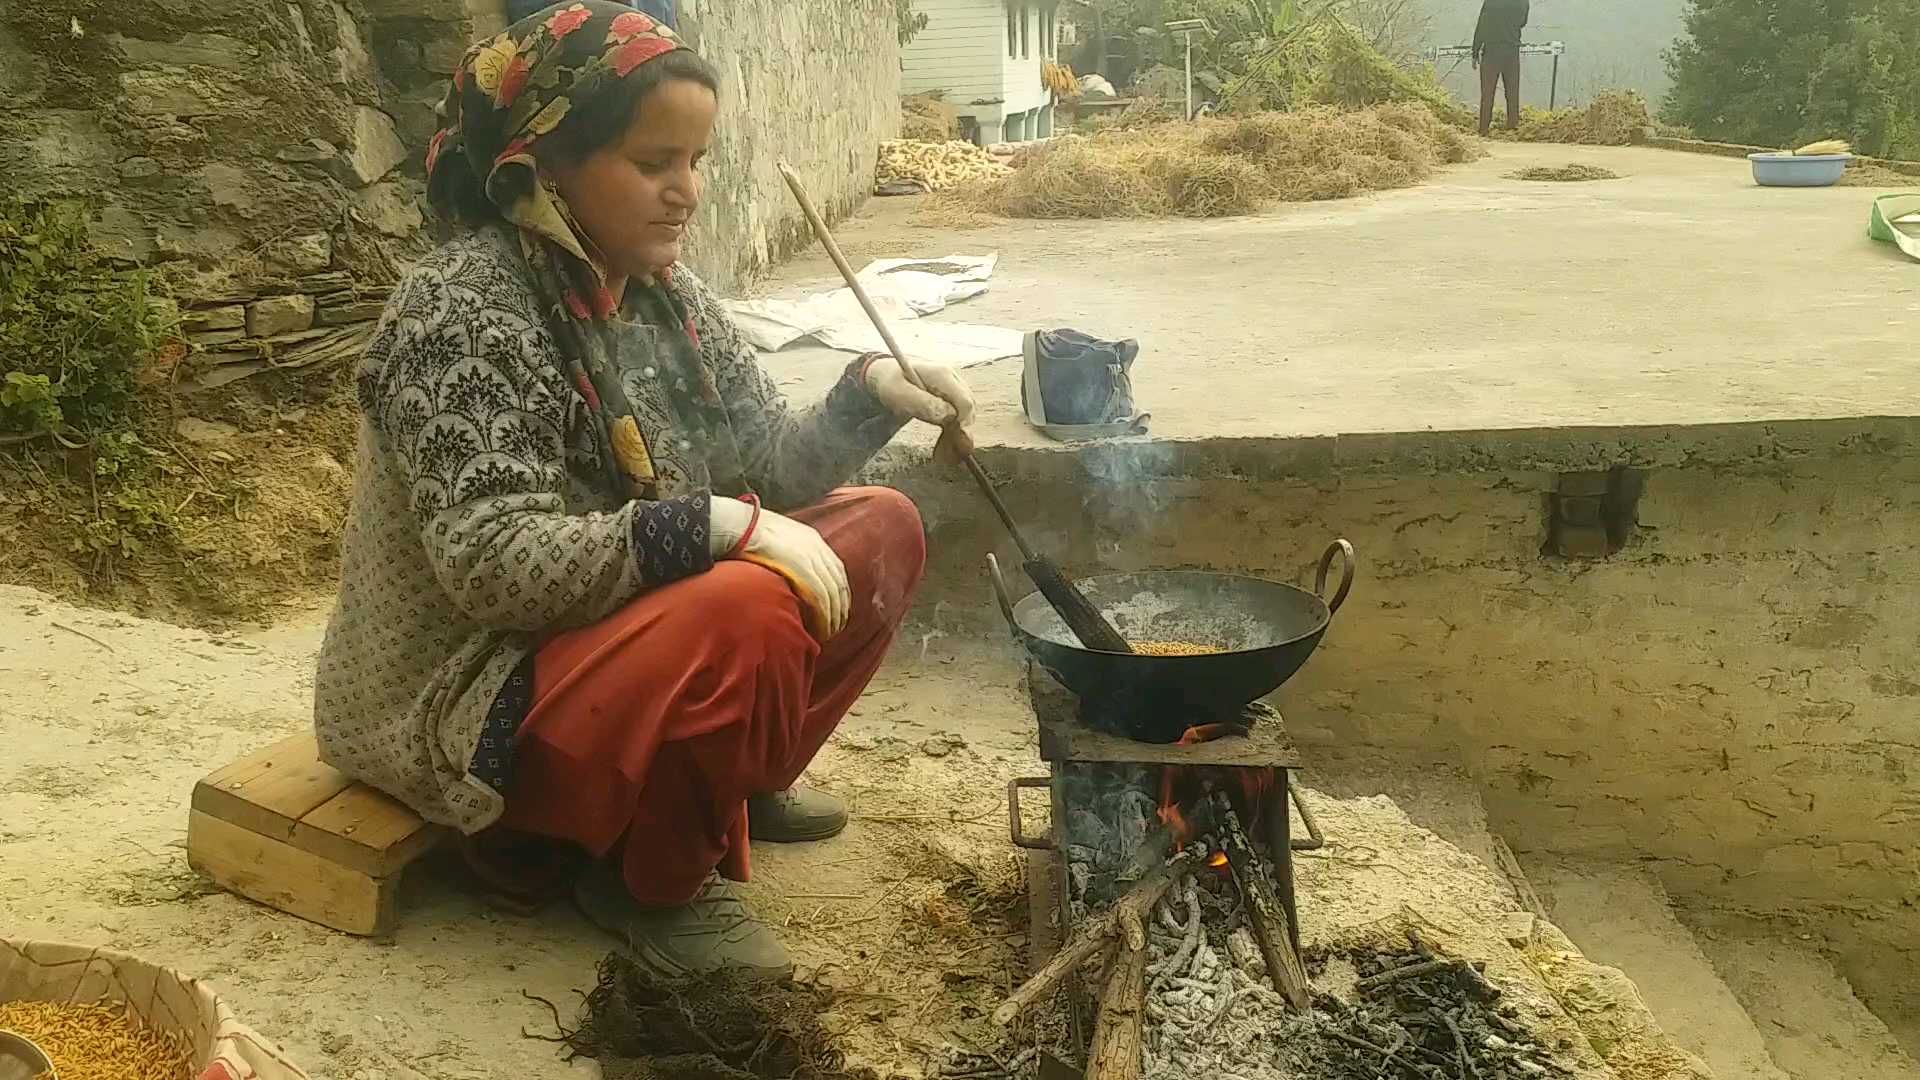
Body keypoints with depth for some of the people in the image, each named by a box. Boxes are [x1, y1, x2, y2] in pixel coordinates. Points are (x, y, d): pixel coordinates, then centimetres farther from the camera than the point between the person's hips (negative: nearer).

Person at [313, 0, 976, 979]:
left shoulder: (664, 295, 4)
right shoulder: (462, 311, -22)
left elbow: (770, 465, 8)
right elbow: (495, 565, -30)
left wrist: (870, 394, -10)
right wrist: (718, 528, -32)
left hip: (633, 632, 9)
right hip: (468, 696, -9)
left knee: (880, 530, 4)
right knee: (746, 612, -34)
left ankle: (736, 778, 11)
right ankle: (649, 874, -9)